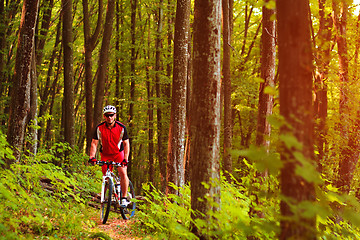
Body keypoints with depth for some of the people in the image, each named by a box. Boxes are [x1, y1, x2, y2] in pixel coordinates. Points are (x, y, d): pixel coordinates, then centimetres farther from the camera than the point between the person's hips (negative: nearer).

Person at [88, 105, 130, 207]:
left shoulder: (121, 127, -17)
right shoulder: (99, 128, -15)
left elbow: (126, 144, -14)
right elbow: (94, 143, -12)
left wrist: (126, 159, -25)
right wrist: (92, 157, -26)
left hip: (119, 153, -1)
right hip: (105, 154, 2)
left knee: (123, 173, -18)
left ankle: (124, 198, -11)